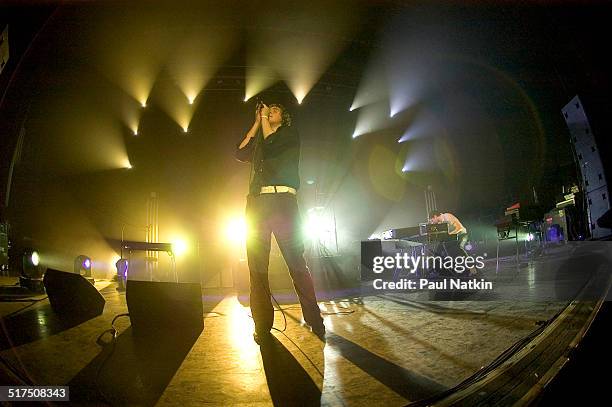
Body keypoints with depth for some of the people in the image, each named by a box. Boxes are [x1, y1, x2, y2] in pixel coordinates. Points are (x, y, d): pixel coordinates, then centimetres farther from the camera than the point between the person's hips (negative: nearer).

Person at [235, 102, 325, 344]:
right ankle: (262, 325, 1)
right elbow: (240, 154, 16)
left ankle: (314, 321, -5)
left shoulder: (289, 134, 15)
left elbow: (271, 145, -2)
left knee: (296, 263, -10)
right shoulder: (258, 140, 31)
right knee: (257, 267, -3)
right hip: (256, 202, 5)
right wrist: (256, 123, 21)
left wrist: (266, 119, 12)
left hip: (282, 199, -5)